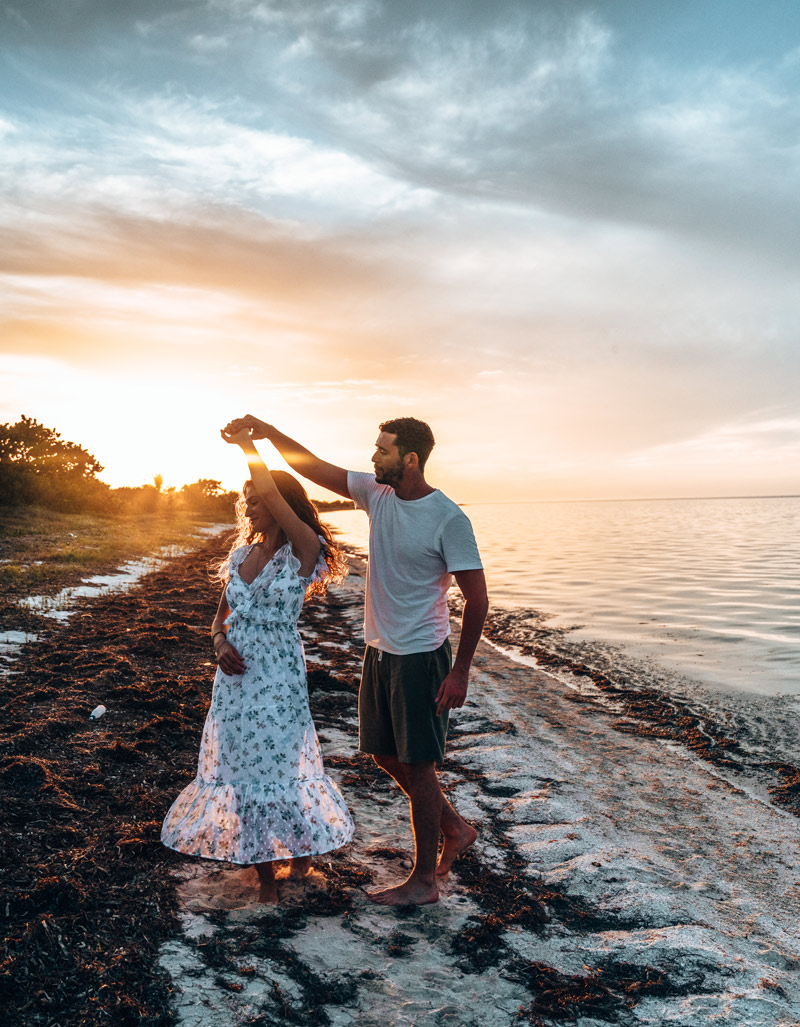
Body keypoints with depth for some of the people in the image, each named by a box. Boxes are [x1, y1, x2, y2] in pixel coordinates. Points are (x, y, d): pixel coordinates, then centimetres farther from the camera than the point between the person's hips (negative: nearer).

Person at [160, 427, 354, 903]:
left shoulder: (303, 551, -12)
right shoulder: (241, 553, 6)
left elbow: (270, 491, -27)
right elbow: (222, 614, 15)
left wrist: (249, 445, -16)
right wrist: (220, 642, -5)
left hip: (278, 681, -6)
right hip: (236, 677, 6)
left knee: (281, 766, 3)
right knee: (241, 770, 11)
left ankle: (305, 846, 34)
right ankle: (265, 873, 28)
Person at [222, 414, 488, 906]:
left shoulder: (449, 519, -18)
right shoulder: (377, 494, 0)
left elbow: (477, 598, -16)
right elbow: (313, 466, 7)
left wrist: (460, 671, -17)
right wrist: (264, 429, -1)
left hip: (421, 658, -8)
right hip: (380, 651, 8)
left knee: (417, 765, 3)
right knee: (385, 754, 18)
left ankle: (424, 880, 21)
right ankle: (455, 828, 37)